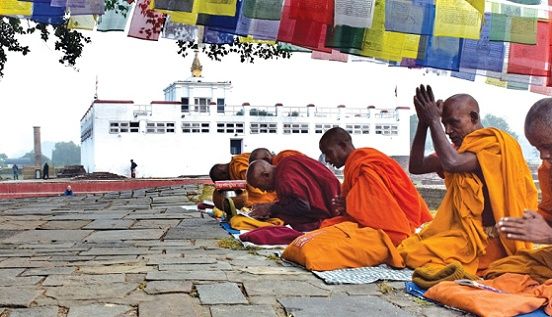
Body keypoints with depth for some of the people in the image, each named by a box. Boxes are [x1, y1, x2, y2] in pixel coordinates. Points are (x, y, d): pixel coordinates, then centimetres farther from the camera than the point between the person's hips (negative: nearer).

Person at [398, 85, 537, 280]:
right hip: (465, 230, 9)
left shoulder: (497, 144, -12)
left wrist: (433, 121, -16)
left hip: (490, 240, -9)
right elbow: (416, 166, 9)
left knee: (416, 253, -22)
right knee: (408, 247, -9)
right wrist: (423, 123, 0)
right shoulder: (462, 148, 13)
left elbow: (451, 163, -28)